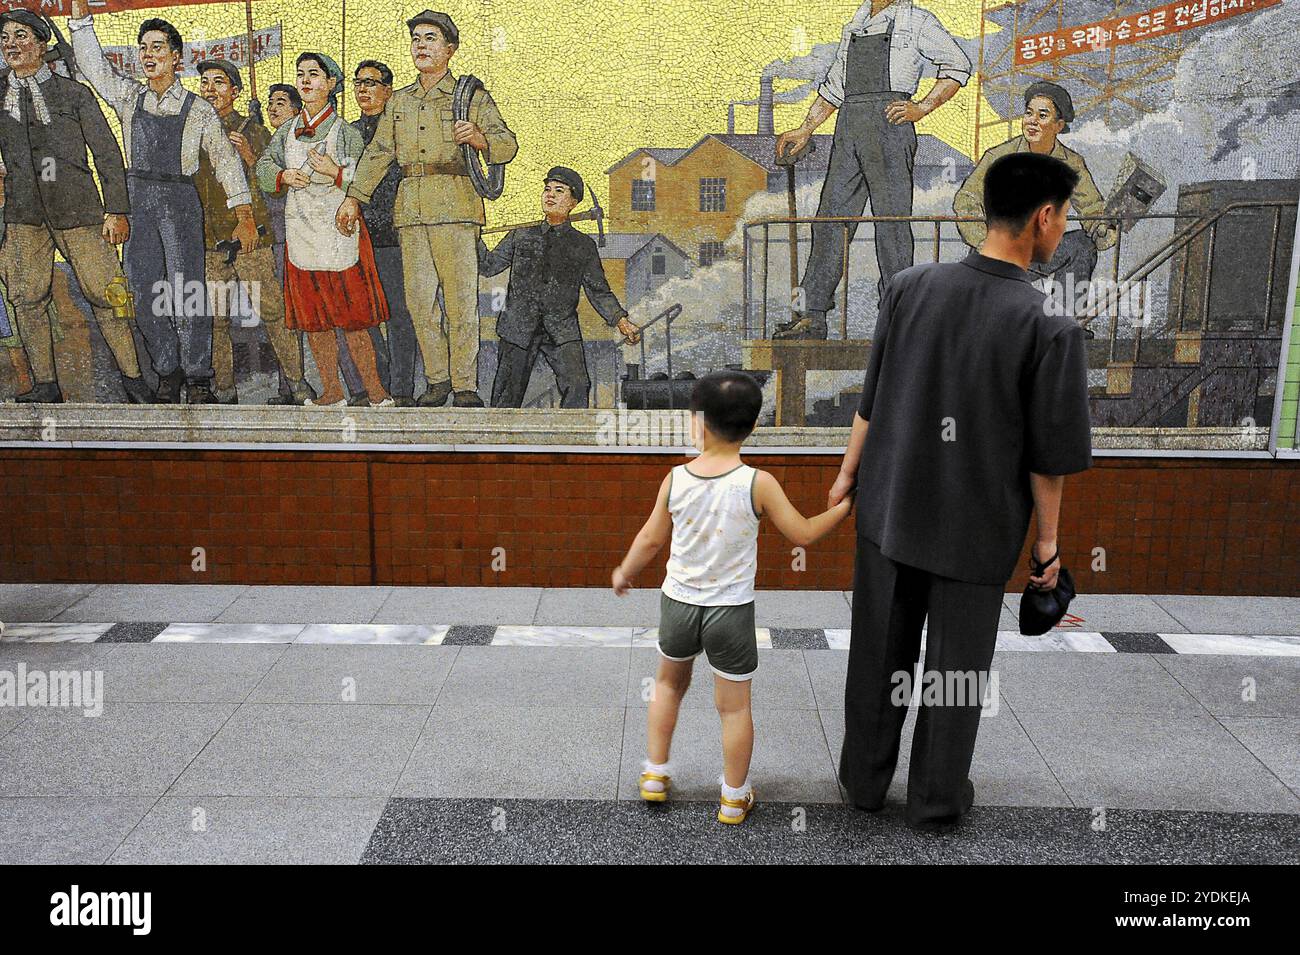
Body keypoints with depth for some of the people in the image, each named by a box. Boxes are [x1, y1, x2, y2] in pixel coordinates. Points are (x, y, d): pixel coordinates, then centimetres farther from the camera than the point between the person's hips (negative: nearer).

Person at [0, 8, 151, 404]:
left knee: (104, 294, -5)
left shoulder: (74, 93, 6)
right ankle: (45, 384, 11)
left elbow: (107, 153, 3)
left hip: (77, 208, -3)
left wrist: (116, 210, -4)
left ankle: (132, 377, 4)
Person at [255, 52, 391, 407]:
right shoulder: (287, 131, 12)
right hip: (300, 230, 5)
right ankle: (331, 391, 16)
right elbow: (264, 166, 12)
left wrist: (336, 172, -22)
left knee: (352, 315, -5)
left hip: (339, 228, -4)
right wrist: (283, 176, -8)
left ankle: (374, 390, 5)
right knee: (312, 316, 6)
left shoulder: (345, 132, -1)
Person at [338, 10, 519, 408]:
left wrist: (478, 137, -21)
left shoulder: (471, 95, 7)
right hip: (411, 208, 5)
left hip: (455, 206, -5)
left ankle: (465, 385, -2)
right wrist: (353, 198, 16)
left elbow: (508, 144, -1)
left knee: (460, 299, -8)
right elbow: (378, 153, 22)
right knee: (418, 299, 1)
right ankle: (437, 379, 11)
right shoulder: (400, 101, 21)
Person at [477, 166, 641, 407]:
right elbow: (489, 265, 15)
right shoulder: (521, 236, 14)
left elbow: (599, 292, 11)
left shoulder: (584, 245, 10)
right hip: (519, 328, 1)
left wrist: (622, 322, -1)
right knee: (507, 399, 4)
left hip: (563, 332, -1)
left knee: (577, 386, -22)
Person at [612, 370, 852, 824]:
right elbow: (804, 534, -9)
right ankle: (734, 799, 25)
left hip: (678, 602, 2)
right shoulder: (758, 484, -17)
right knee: (734, 705, 12)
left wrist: (624, 574, 18)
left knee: (669, 683, 27)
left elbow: (652, 539, 0)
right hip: (731, 611, -2)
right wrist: (843, 506, 8)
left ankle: (655, 774, 35)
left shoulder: (676, 479, -10)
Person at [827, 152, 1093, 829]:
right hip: (976, 527, -3)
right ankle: (936, 799, 31)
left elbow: (870, 401, -1)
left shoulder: (910, 286, -9)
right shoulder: (1051, 330, -18)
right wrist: (1047, 542, 2)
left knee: (878, 653, 17)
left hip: (888, 511, 3)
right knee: (956, 665, 15)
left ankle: (864, 779, 34)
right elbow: (1048, 458, -12)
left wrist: (848, 472, 12)